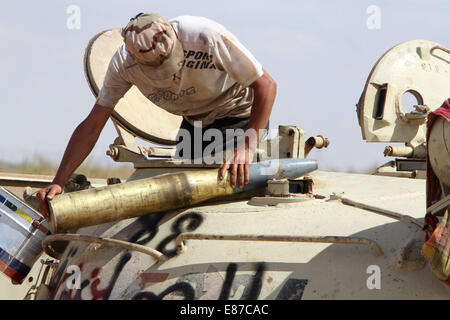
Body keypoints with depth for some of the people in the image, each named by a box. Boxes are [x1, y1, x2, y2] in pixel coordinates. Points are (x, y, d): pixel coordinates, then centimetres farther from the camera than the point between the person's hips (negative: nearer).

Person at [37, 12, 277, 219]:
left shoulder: (206, 36, -36)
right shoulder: (124, 63, -24)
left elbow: (266, 85, -28)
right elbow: (92, 126, -16)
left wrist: (247, 147, -37)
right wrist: (58, 183, -23)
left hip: (239, 115, -5)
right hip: (194, 121, 5)